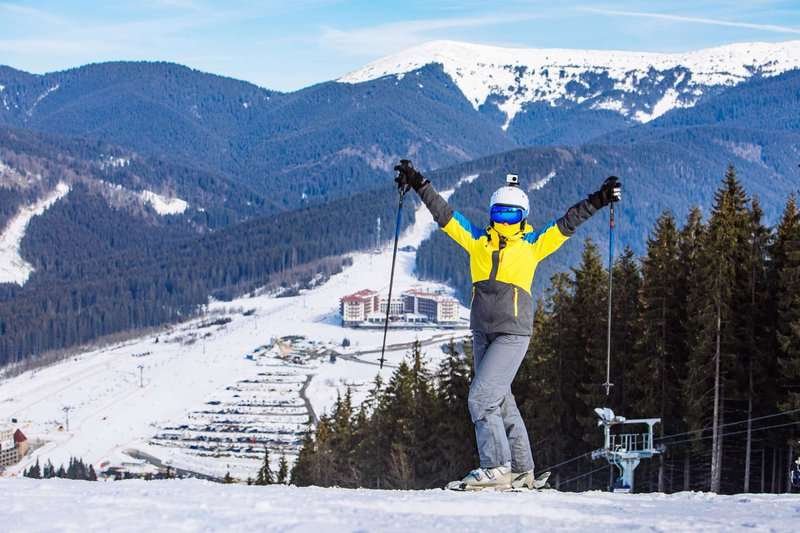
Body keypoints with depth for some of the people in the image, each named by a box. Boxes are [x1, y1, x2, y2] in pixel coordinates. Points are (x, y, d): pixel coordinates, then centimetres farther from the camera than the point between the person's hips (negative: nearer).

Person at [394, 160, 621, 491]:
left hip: (513, 334, -5)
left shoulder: (533, 245, 3)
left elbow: (567, 223, 3)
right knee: (500, 401, 9)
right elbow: (445, 215, 12)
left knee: (482, 397, -15)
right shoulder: (477, 241, 11)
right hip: (482, 333, 5)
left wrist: (597, 201, -4)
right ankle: (521, 470, 17)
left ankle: (495, 468, -12)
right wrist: (419, 185, 9)